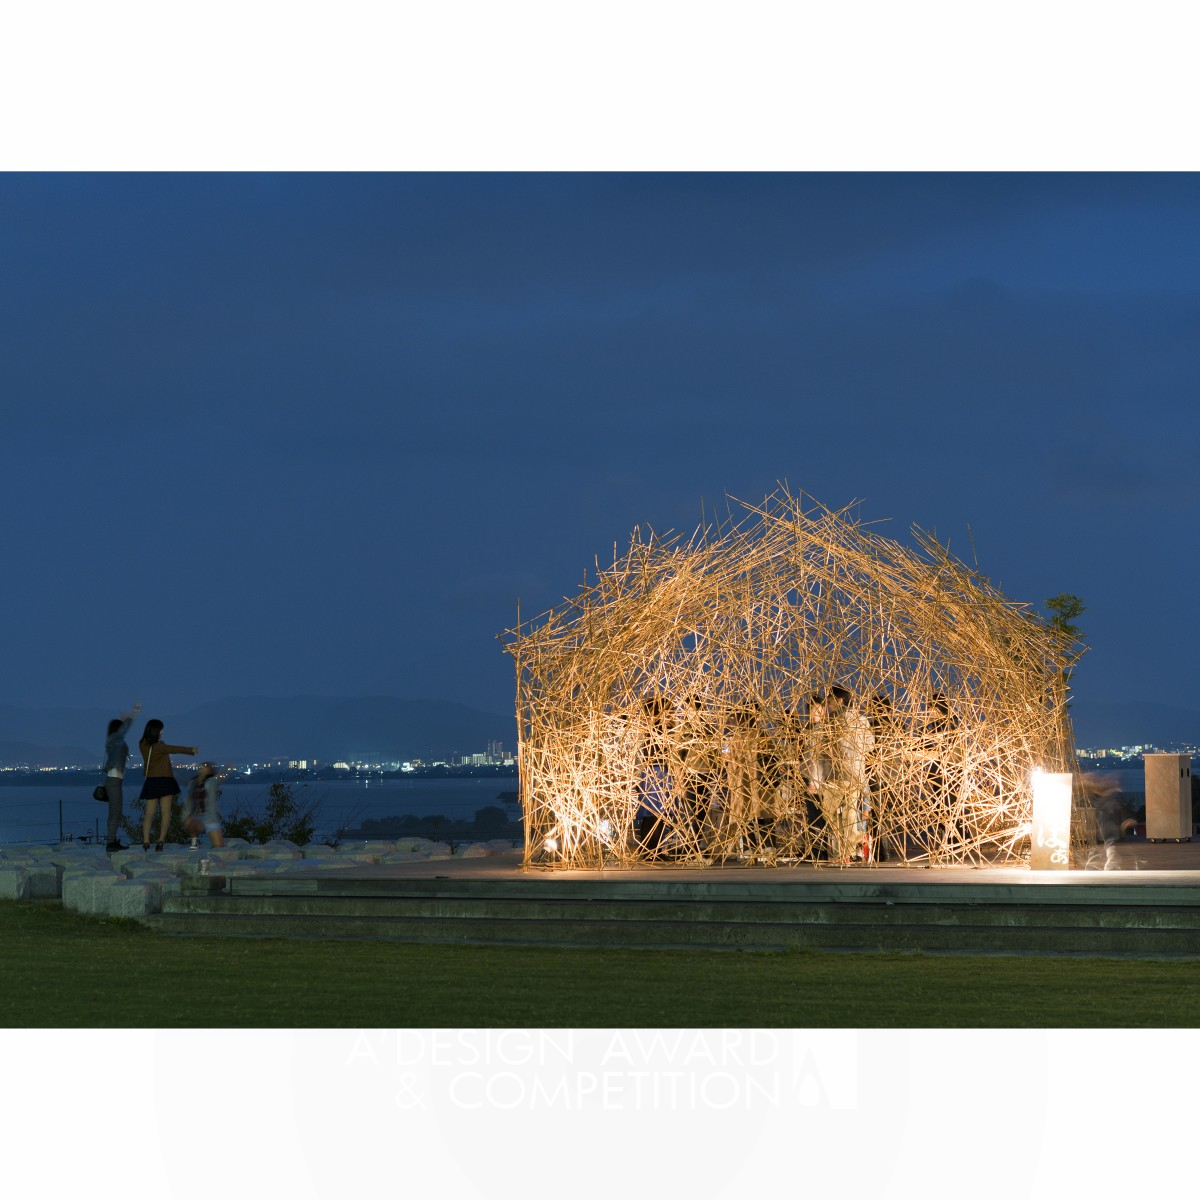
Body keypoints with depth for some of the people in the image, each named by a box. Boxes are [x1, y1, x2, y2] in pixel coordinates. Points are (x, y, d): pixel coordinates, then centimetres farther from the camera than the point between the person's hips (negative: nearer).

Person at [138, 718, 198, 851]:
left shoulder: (143, 745, 3)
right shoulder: (159, 747, -15)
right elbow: (175, 749, -5)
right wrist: (192, 750, 10)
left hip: (151, 782, 5)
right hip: (165, 781, -5)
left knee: (149, 813, 4)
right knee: (166, 812, 0)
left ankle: (146, 840, -12)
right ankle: (161, 840, -11)